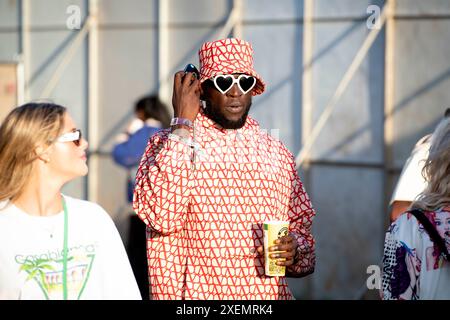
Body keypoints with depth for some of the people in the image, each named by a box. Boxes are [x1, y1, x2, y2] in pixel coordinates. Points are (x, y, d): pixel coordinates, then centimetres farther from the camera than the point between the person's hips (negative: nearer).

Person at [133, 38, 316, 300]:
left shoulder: (275, 151, 5)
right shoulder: (166, 145, -6)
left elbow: (301, 222, 14)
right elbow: (161, 215, -23)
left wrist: (295, 249, -9)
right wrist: (183, 125, -19)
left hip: (269, 292, 3)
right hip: (199, 292, -3)